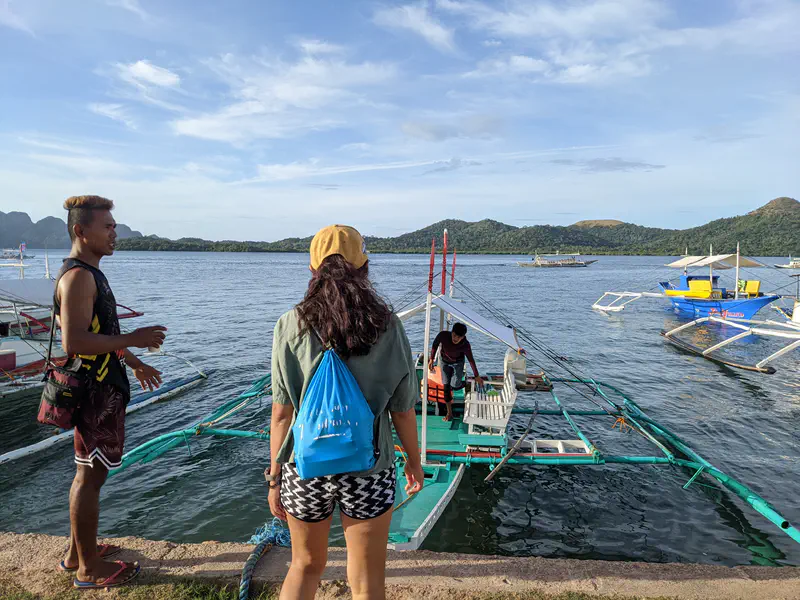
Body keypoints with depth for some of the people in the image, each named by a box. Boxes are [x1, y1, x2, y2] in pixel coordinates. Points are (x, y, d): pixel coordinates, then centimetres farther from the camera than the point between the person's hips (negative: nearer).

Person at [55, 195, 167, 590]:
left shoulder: (90, 274, 13)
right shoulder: (78, 276, -19)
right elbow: (74, 342, -27)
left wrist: (134, 363, 24)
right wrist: (134, 340, -22)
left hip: (104, 388, 10)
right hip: (95, 394, -10)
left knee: (88, 473, 19)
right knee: (91, 476, 1)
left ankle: (77, 553, 35)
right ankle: (90, 569, 16)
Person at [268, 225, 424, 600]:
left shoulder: (290, 326, -9)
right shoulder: (387, 328, -10)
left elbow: (281, 412, -7)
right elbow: (403, 411, -4)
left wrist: (274, 477, 5)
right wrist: (414, 461, 12)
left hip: (304, 469, 1)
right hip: (369, 471, -1)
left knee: (305, 565, 26)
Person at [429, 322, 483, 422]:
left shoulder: (465, 345, -33)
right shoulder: (443, 335, -33)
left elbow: (471, 360, -18)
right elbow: (435, 344, -11)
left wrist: (477, 376, -10)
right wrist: (431, 359, -8)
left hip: (458, 363, -2)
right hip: (445, 362, 2)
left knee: (454, 386, -11)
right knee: (446, 387, 0)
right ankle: (449, 413, 13)